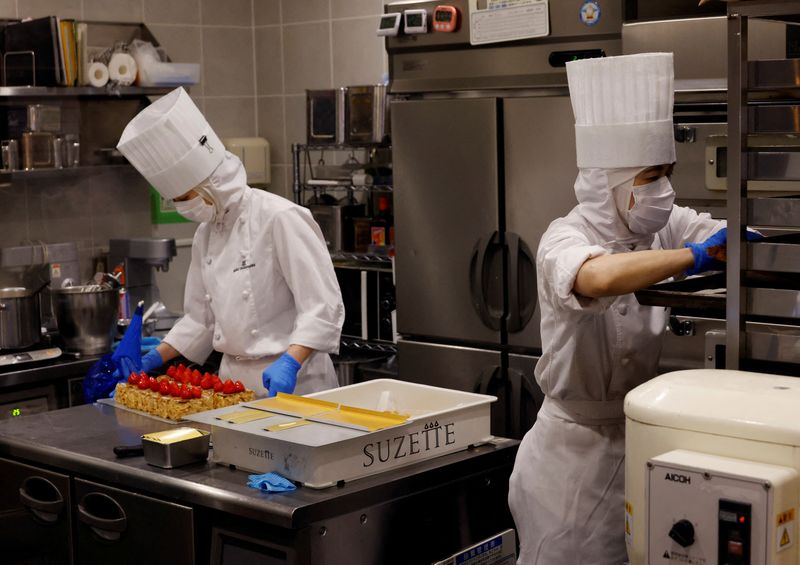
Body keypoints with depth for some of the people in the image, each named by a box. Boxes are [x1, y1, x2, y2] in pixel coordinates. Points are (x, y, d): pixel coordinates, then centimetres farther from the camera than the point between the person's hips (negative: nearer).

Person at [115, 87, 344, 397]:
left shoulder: (279, 218, -13)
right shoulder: (206, 232, 11)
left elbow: (322, 307, -17)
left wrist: (289, 363, -28)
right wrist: (158, 357, 9)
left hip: (290, 382, -6)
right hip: (234, 378, 6)